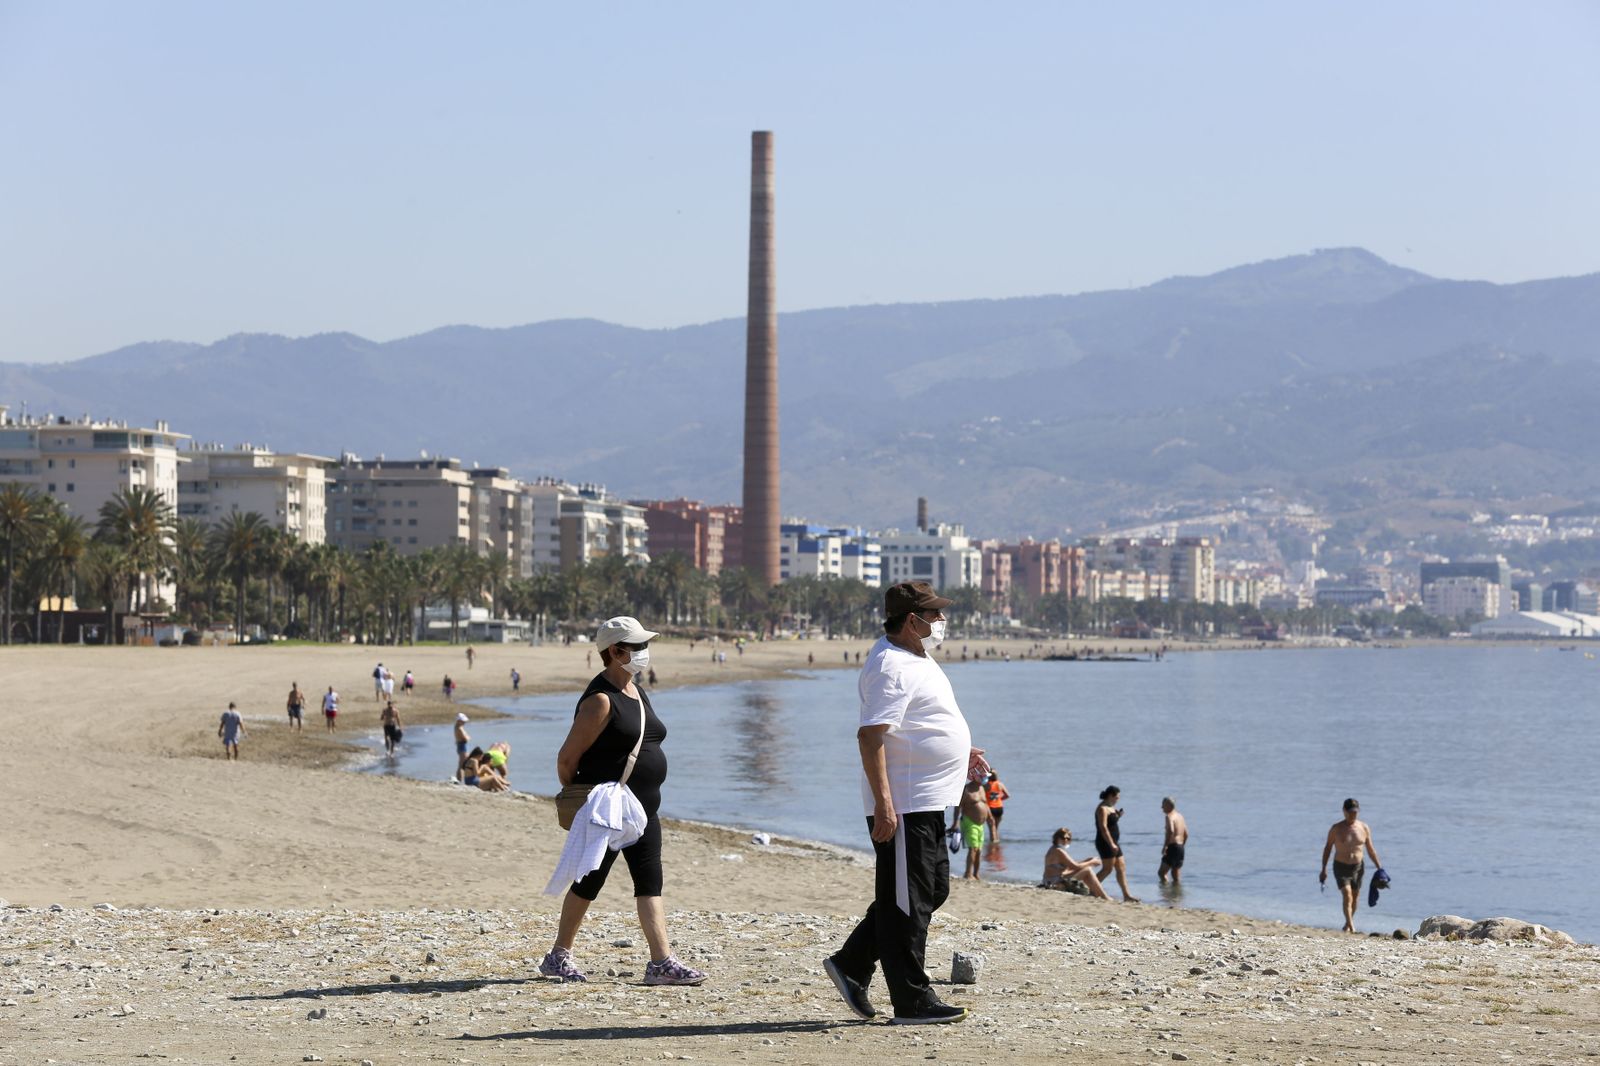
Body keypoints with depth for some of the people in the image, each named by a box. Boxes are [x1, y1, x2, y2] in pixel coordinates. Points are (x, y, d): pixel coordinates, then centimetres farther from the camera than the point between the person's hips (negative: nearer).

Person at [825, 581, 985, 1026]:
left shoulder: (917, 660, 17)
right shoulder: (891, 667, -17)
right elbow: (871, 735, -24)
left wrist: (960, 754, 22)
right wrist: (883, 803, -28)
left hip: (927, 803, 11)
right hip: (903, 806, -11)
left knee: (932, 889, 17)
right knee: (906, 901, -4)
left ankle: (851, 964, 23)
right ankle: (912, 1002, 2)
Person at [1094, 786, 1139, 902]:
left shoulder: (1110, 808, 16)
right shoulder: (1103, 809, -14)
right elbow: (1103, 827, -21)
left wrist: (1118, 816, 6)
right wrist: (1111, 844, -25)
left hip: (1113, 843, 10)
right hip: (1105, 843, -10)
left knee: (1121, 868, 8)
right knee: (1108, 869, -8)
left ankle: (1126, 895, 9)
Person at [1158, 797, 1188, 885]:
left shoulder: (1170, 816, -11)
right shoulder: (1180, 816, 16)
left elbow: (1170, 831, -29)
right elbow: (1186, 834, 19)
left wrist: (1165, 846, -23)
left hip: (1173, 847, -9)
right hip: (1181, 847, 9)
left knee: (1161, 872, -8)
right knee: (1176, 875, 15)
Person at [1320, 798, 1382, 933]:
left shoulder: (1364, 828, -1)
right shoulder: (1336, 829, -7)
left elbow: (1370, 849, 8)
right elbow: (1327, 848, 1)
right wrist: (1324, 869, -2)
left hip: (1358, 867, 3)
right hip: (1341, 867, -3)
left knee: (1355, 897, 12)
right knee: (1347, 896, -16)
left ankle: (1348, 923, 32)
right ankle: (1351, 926, -18)